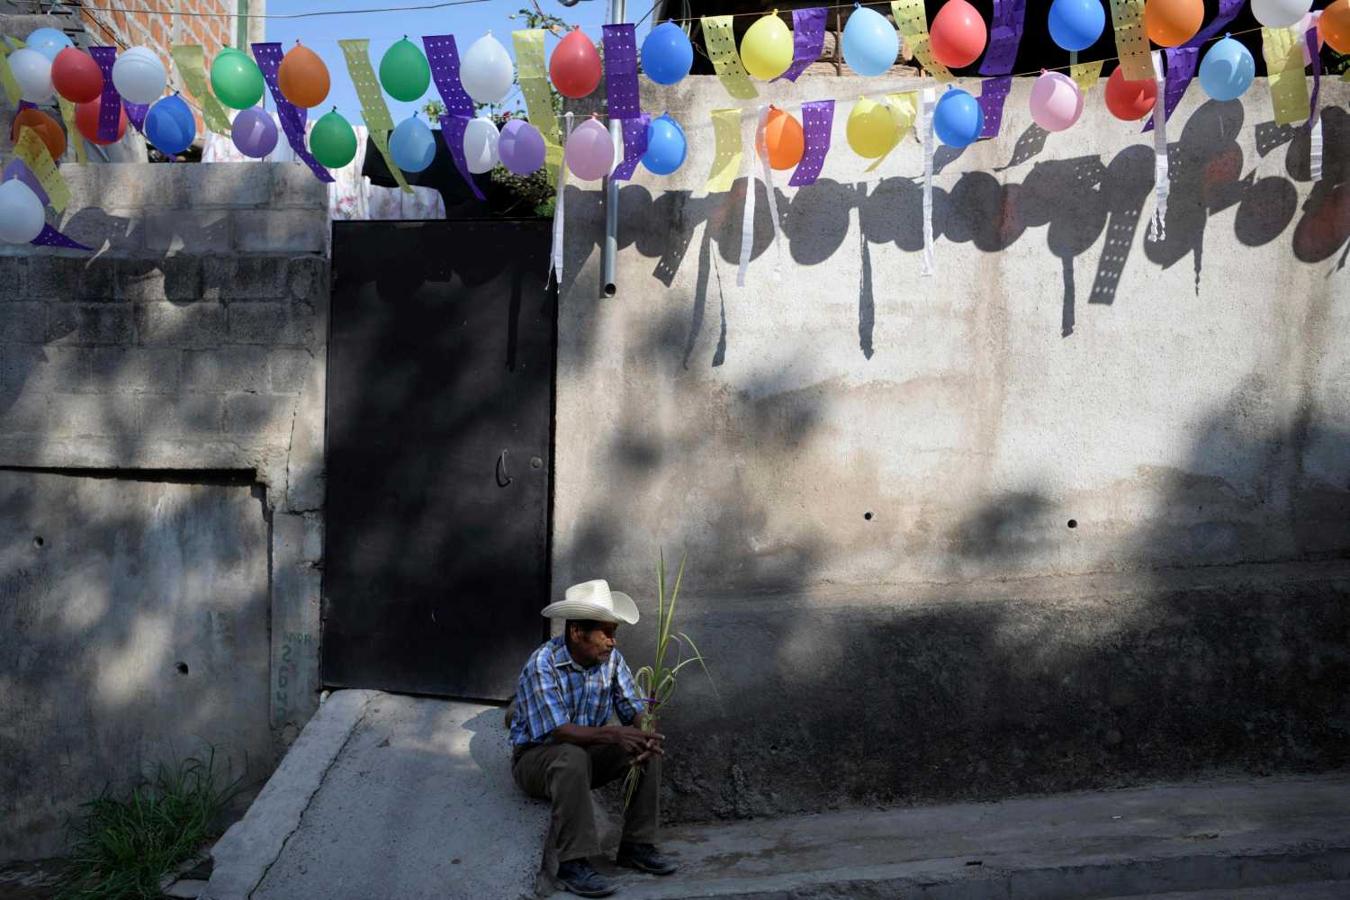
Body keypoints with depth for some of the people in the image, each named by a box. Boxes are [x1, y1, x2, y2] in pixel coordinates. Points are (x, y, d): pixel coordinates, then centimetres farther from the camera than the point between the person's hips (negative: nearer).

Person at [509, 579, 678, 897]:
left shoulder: (611, 659, -6)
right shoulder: (542, 664, -25)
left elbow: (635, 710, -7)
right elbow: (558, 732, -32)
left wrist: (646, 735, -31)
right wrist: (613, 734, -44)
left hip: (586, 751, 6)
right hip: (535, 757, -6)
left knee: (648, 748, -14)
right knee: (573, 758, -38)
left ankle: (637, 845, -7)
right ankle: (573, 863, -32)